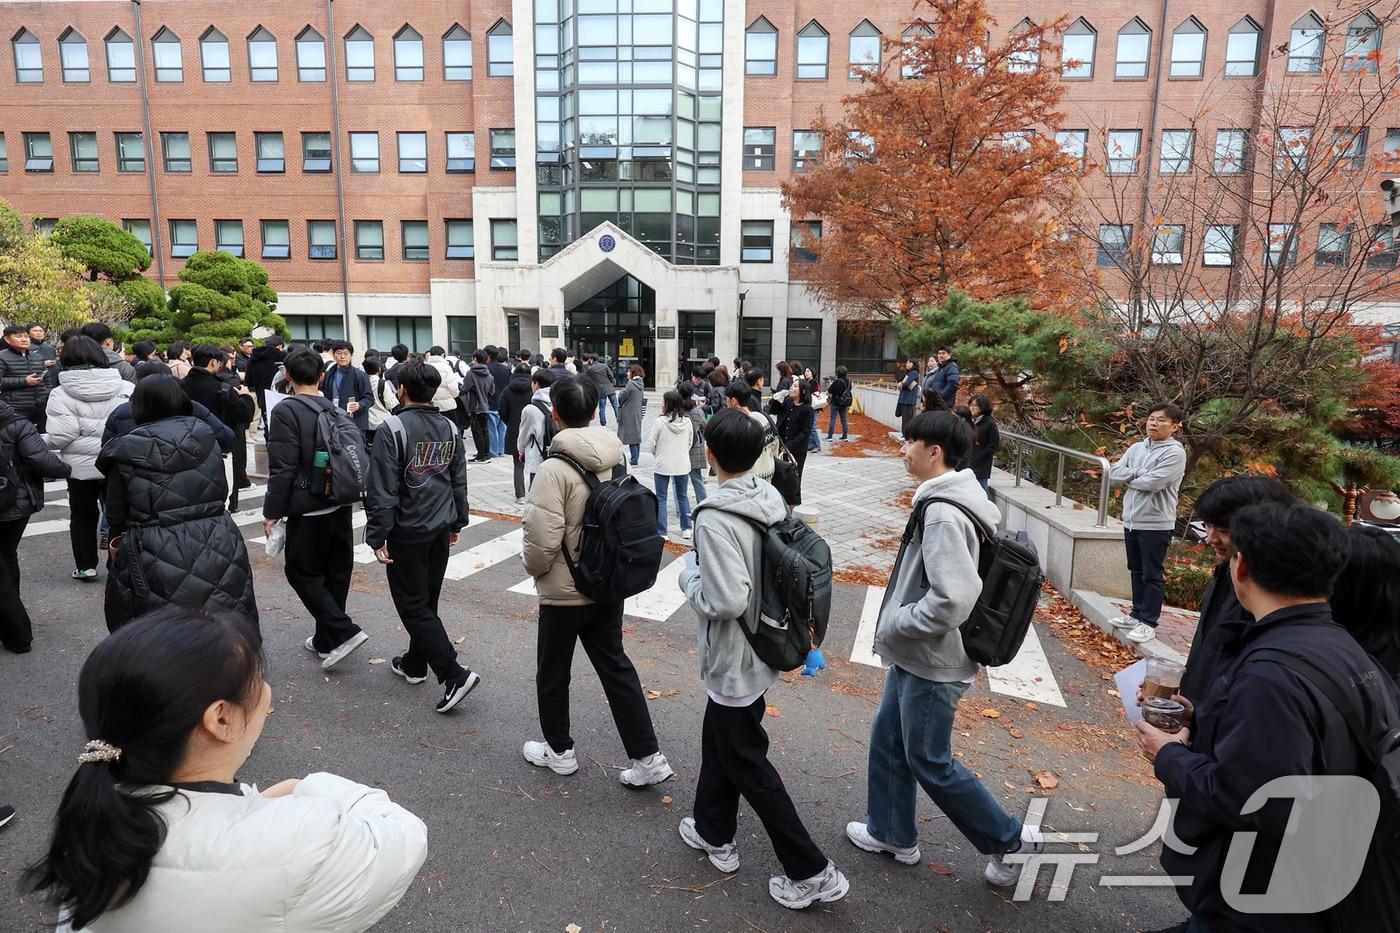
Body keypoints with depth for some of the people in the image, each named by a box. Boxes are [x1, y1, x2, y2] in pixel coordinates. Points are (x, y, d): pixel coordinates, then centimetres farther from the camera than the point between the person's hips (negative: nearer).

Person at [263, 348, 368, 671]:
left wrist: (271, 512, -9)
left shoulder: (286, 411, -13)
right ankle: (325, 639, 26)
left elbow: (282, 469, -17)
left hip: (308, 508, -7)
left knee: (302, 572, 5)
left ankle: (344, 632, -5)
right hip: (341, 504, 7)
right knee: (336, 571, 13)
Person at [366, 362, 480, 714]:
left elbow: (382, 488, -17)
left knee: (413, 605, 1)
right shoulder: (450, 428, 5)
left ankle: (454, 675, -6)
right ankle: (414, 664, 34)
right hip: (441, 529, 7)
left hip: (407, 531, -6)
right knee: (427, 599, 19)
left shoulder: (394, 428, -15)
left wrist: (377, 536, -11)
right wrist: (457, 521, 21)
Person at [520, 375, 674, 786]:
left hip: (564, 592, -6)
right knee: (615, 666, 16)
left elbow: (543, 541, -23)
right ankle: (647, 757, 18)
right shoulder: (615, 458, -3)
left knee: (553, 673, 17)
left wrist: (533, 567, -2)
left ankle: (559, 751, 36)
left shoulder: (554, 469, -24)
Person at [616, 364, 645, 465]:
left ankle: (634, 460, -4)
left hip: (629, 414, -9)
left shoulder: (631, 384, -17)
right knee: (636, 436, 13)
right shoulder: (640, 384, 9)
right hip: (638, 413, 9)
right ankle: (635, 457, 20)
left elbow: (621, 397, -14)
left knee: (631, 437, -5)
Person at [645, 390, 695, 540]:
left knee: (660, 498, 7)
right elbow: (690, 443, 5)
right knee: (683, 496, 18)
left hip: (662, 465, -3)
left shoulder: (659, 422, -16)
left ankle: (661, 532, 8)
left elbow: (650, 447, -9)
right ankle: (686, 529, 22)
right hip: (682, 465, 4)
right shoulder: (687, 421, -5)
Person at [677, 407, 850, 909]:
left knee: (747, 764, 10)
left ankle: (812, 872, 22)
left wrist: (689, 575, -14)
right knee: (717, 740, 26)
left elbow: (726, 601, -33)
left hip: (733, 663, -8)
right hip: (761, 650, 8)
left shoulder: (715, 518, -28)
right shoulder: (772, 500, -4)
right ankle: (714, 832, 45)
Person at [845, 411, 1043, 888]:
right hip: (912, 658, 10)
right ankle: (892, 833, 39)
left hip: (931, 665, -10)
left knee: (930, 762, 8)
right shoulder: (948, 501, 5)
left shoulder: (943, 514, -26)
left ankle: (1010, 839, 27)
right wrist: (897, 623, 12)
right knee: (887, 740, 21)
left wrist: (895, 623, -19)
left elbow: (953, 599, -33)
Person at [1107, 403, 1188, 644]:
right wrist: (1138, 473, -13)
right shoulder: (1136, 448, 9)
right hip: (1131, 520, 7)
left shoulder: (1175, 453, -11)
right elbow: (1113, 474, 1)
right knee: (1136, 571, 17)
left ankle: (1149, 622, 11)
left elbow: (1152, 483, -22)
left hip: (1156, 524, -7)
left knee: (1153, 575, 2)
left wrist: (1128, 477, -6)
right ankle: (1137, 613, 29)